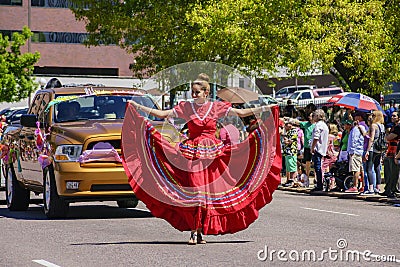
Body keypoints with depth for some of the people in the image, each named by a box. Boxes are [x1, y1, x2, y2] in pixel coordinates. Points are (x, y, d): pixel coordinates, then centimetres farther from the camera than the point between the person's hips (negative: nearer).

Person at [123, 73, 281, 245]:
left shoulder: (216, 107, 4)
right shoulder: (185, 107, 5)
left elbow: (240, 113, 5)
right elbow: (163, 114, 5)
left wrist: (265, 109, -1)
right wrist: (138, 107, 1)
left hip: (212, 153, 1)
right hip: (192, 152, -1)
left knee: (209, 190, -1)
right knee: (193, 190, -7)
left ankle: (201, 231, 8)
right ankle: (194, 232, -5)